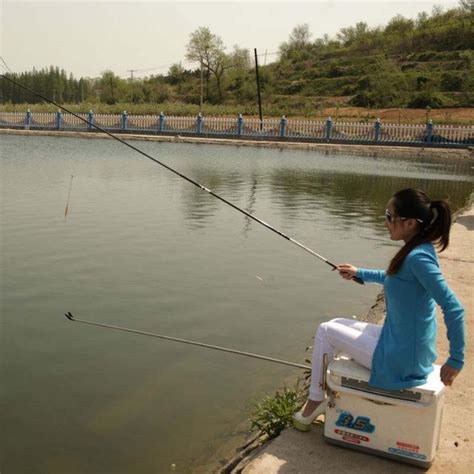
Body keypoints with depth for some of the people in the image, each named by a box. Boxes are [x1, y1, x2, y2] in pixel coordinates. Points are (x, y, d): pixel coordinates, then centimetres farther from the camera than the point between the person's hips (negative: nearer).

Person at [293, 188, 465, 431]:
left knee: (325, 331, 4)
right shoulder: (416, 250, 2)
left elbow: (454, 308, -29)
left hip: (400, 360, -9)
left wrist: (456, 360, -22)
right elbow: (393, 278, 24)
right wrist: (360, 273, 23)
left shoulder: (418, 257, -27)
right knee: (337, 324, 21)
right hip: (398, 341, 9)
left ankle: (315, 401, 21)